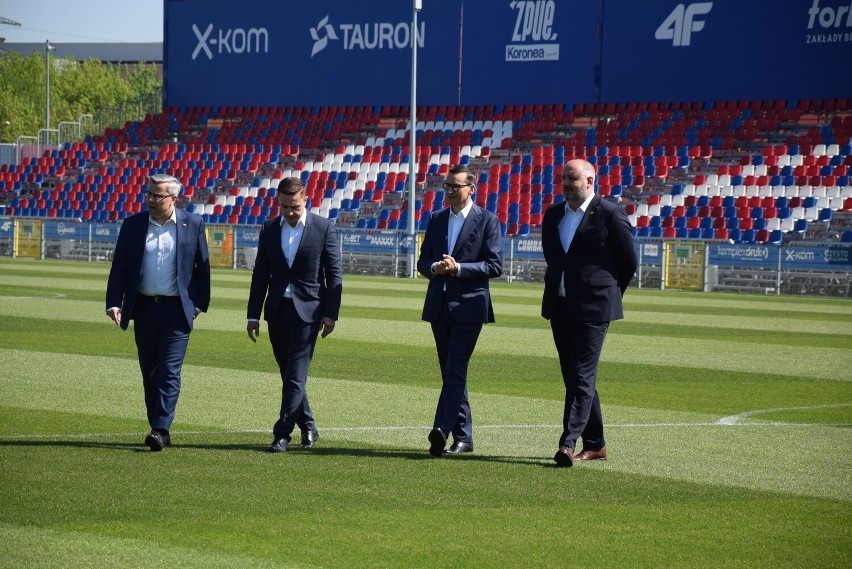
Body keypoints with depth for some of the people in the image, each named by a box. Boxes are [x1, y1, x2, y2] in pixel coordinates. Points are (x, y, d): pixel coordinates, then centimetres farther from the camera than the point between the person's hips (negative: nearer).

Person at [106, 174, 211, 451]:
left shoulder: (193, 224, 0)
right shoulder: (133, 225, 4)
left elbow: (203, 267, 6)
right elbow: (119, 269, 3)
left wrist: (199, 304, 3)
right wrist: (114, 304, -8)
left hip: (176, 309, -3)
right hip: (144, 308, 3)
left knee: (169, 371, -11)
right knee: (149, 373, 9)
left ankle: (161, 429, -12)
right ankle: (158, 431, 17)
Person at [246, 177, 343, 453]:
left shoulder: (323, 227, -3)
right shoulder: (269, 229, 7)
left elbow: (334, 273, -2)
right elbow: (261, 274, 10)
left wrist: (331, 313, -9)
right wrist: (253, 315, 7)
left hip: (307, 311, -4)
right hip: (277, 310, 4)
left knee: (295, 375, -9)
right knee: (289, 375, 9)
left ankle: (282, 434, -9)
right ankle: (307, 428, 22)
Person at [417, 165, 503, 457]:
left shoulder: (487, 221, -2)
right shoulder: (436, 219, 14)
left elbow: (495, 265, -7)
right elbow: (423, 261, 15)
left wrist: (458, 268, -17)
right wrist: (435, 268, -8)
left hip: (469, 306, -6)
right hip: (439, 305, 6)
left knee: (455, 370, -15)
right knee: (451, 372, 9)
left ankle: (441, 430, -25)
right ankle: (463, 437, 15)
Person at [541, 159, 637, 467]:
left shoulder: (610, 214, -7)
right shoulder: (553, 214, 12)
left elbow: (628, 261, -1)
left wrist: (608, 293, 5)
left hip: (592, 307, -7)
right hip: (559, 306, 7)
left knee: (582, 376, -12)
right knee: (574, 377, 10)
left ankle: (569, 443, -18)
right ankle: (595, 444, 18)